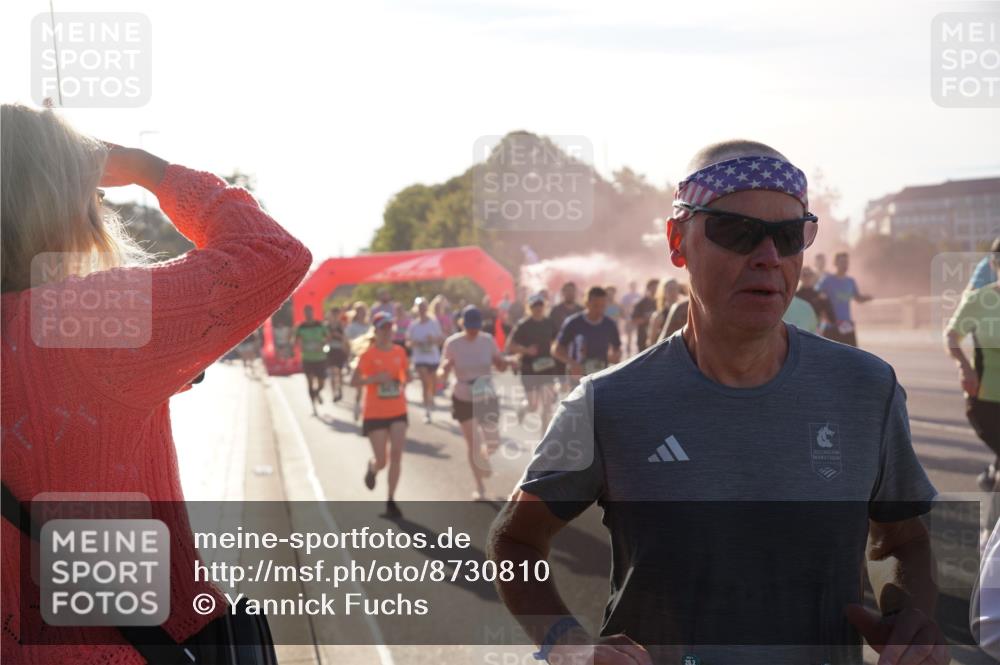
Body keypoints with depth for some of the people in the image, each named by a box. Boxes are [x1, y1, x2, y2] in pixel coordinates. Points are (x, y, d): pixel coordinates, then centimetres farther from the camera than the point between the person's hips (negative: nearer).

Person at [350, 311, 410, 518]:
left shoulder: (399, 352, 4)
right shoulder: (368, 354, -8)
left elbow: (407, 375, 20)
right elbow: (354, 382, -12)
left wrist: (403, 384, 0)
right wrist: (375, 378, -25)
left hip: (398, 412, 3)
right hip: (375, 414, -3)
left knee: (397, 455, -8)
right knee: (382, 461, 0)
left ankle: (391, 501, 2)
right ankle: (371, 468, 39)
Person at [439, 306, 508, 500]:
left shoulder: (487, 340, -7)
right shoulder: (453, 343, -13)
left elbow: (500, 365, 0)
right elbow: (442, 371, -13)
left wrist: (504, 363, -23)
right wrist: (443, 372, -37)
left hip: (487, 398, 2)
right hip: (463, 400, -2)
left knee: (493, 442, 3)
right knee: (472, 443, 3)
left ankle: (483, 457, 42)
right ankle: (479, 488, 19)